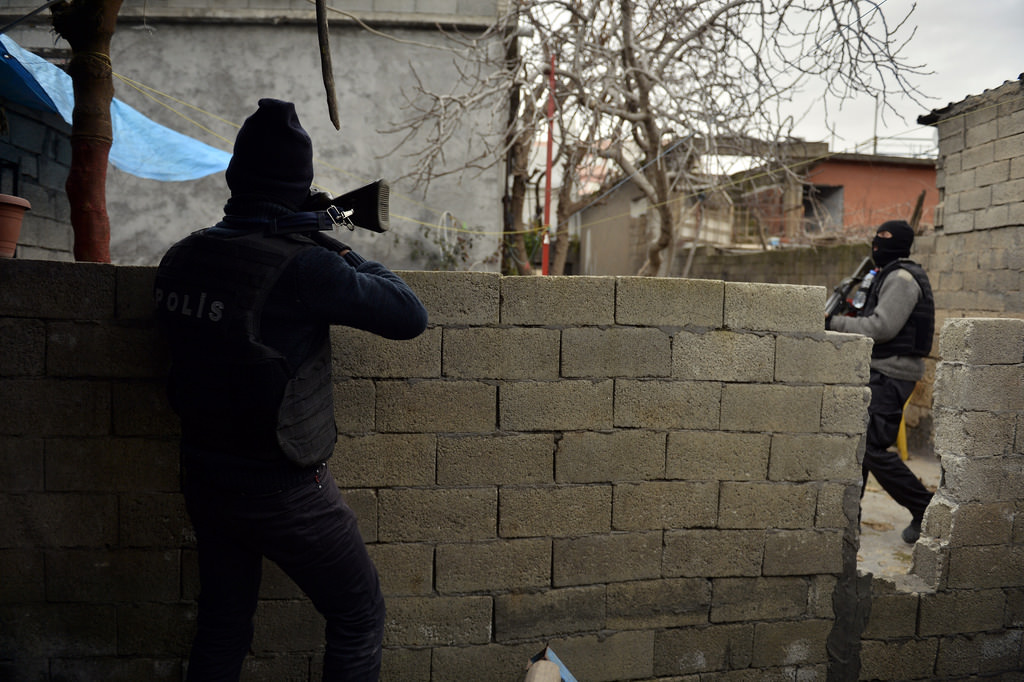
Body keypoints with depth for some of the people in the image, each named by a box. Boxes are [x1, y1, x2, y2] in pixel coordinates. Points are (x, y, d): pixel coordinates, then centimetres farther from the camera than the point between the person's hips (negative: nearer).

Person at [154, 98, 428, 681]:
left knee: (223, 624, 23)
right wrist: (348, 257, -1)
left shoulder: (182, 256, -2)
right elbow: (410, 316, -15)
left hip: (205, 476, 7)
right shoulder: (303, 267, -23)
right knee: (360, 616, 12)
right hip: (283, 490, -7)